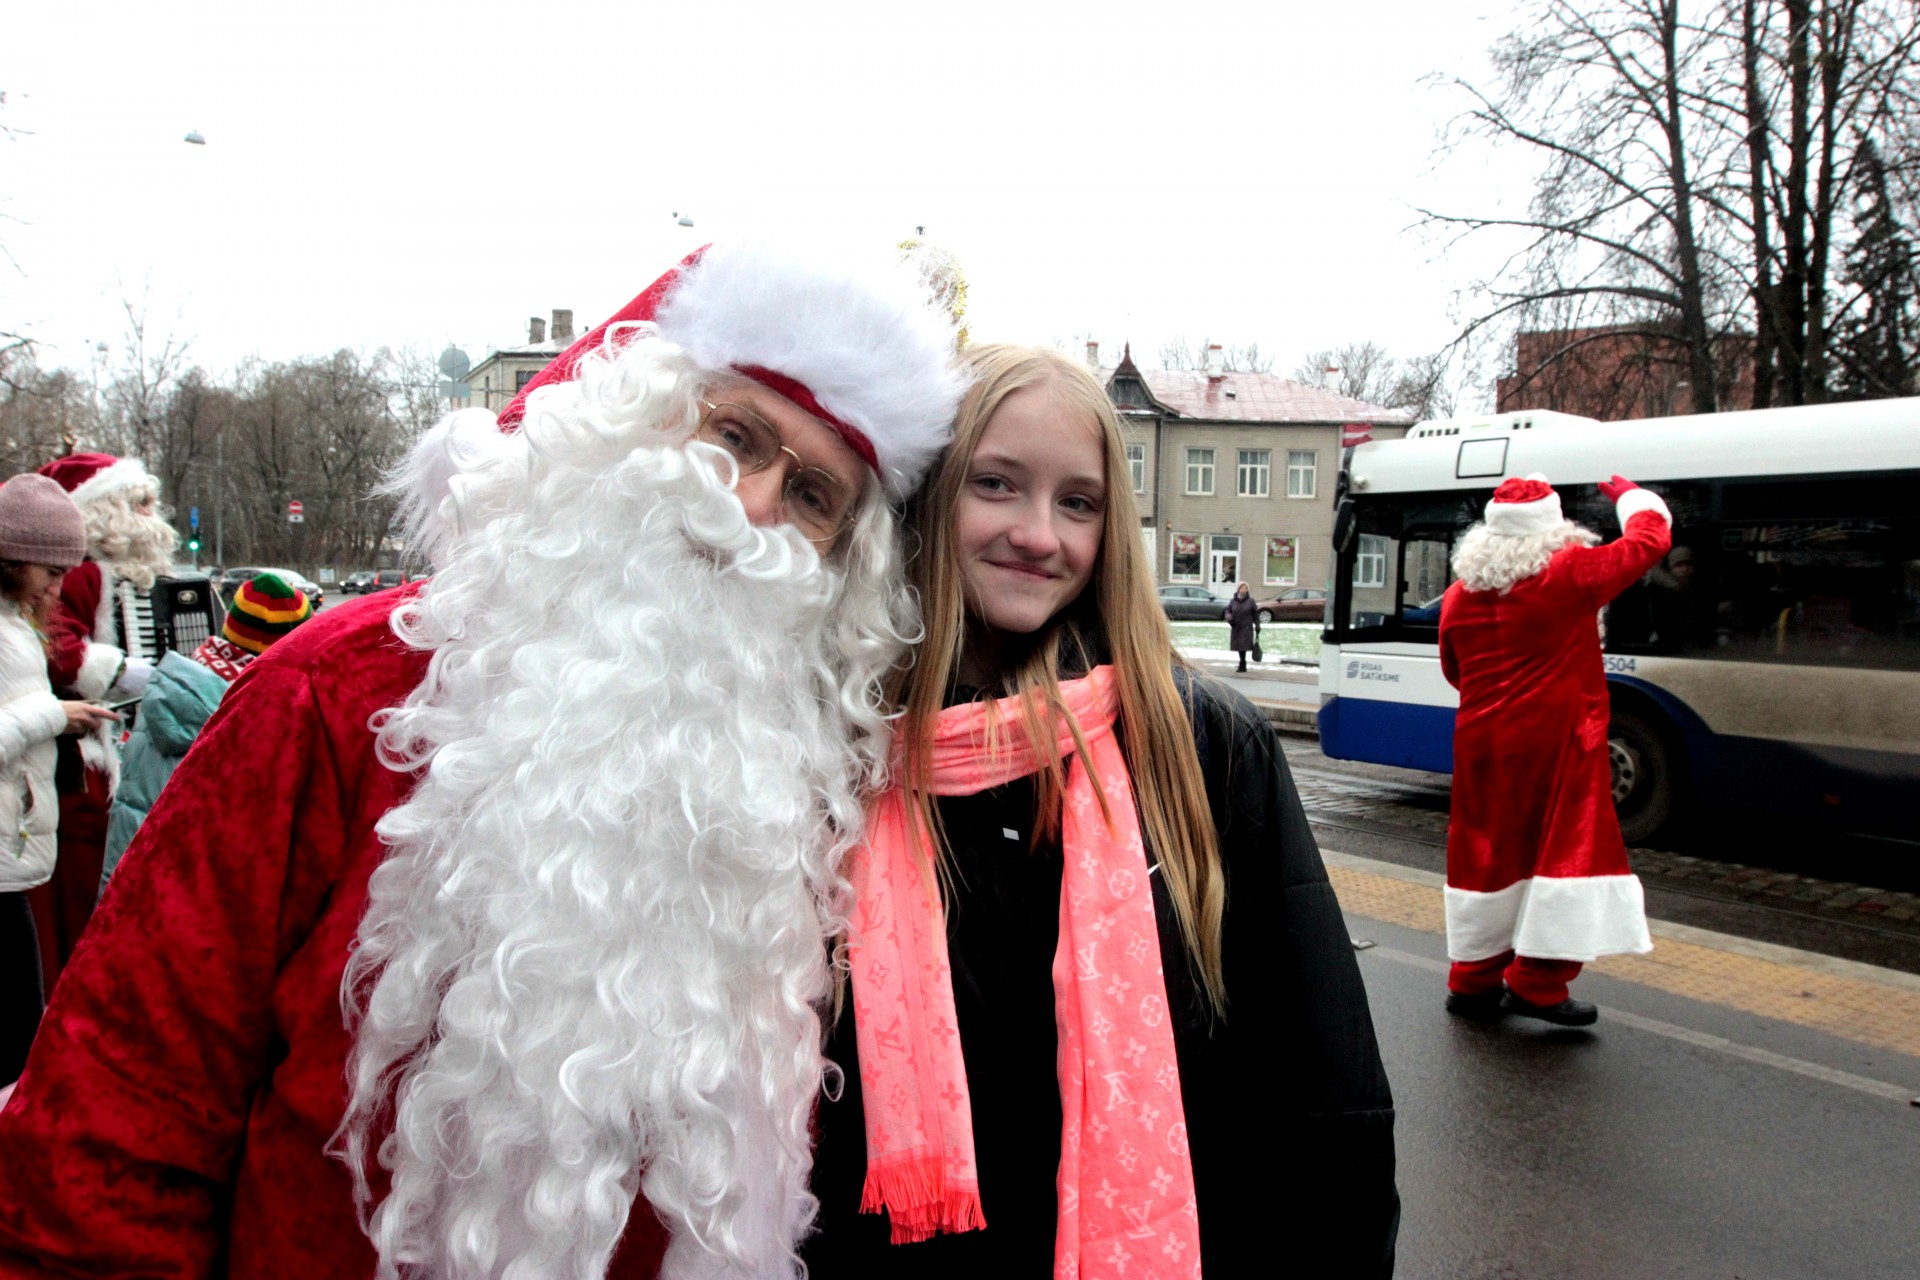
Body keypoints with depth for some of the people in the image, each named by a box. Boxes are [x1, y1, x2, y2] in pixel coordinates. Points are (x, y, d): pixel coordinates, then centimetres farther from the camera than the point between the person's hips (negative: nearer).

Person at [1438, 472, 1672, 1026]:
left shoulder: (1460, 594, 4)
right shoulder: (1570, 574, -9)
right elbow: (1649, 540, 3)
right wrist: (1627, 492, 21)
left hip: (1483, 746, 5)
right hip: (1556, 744, -5)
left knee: (1487, 854, 12)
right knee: (1567, 852, 2)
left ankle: (1473, 980, 20)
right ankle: (1536, 984, 2)